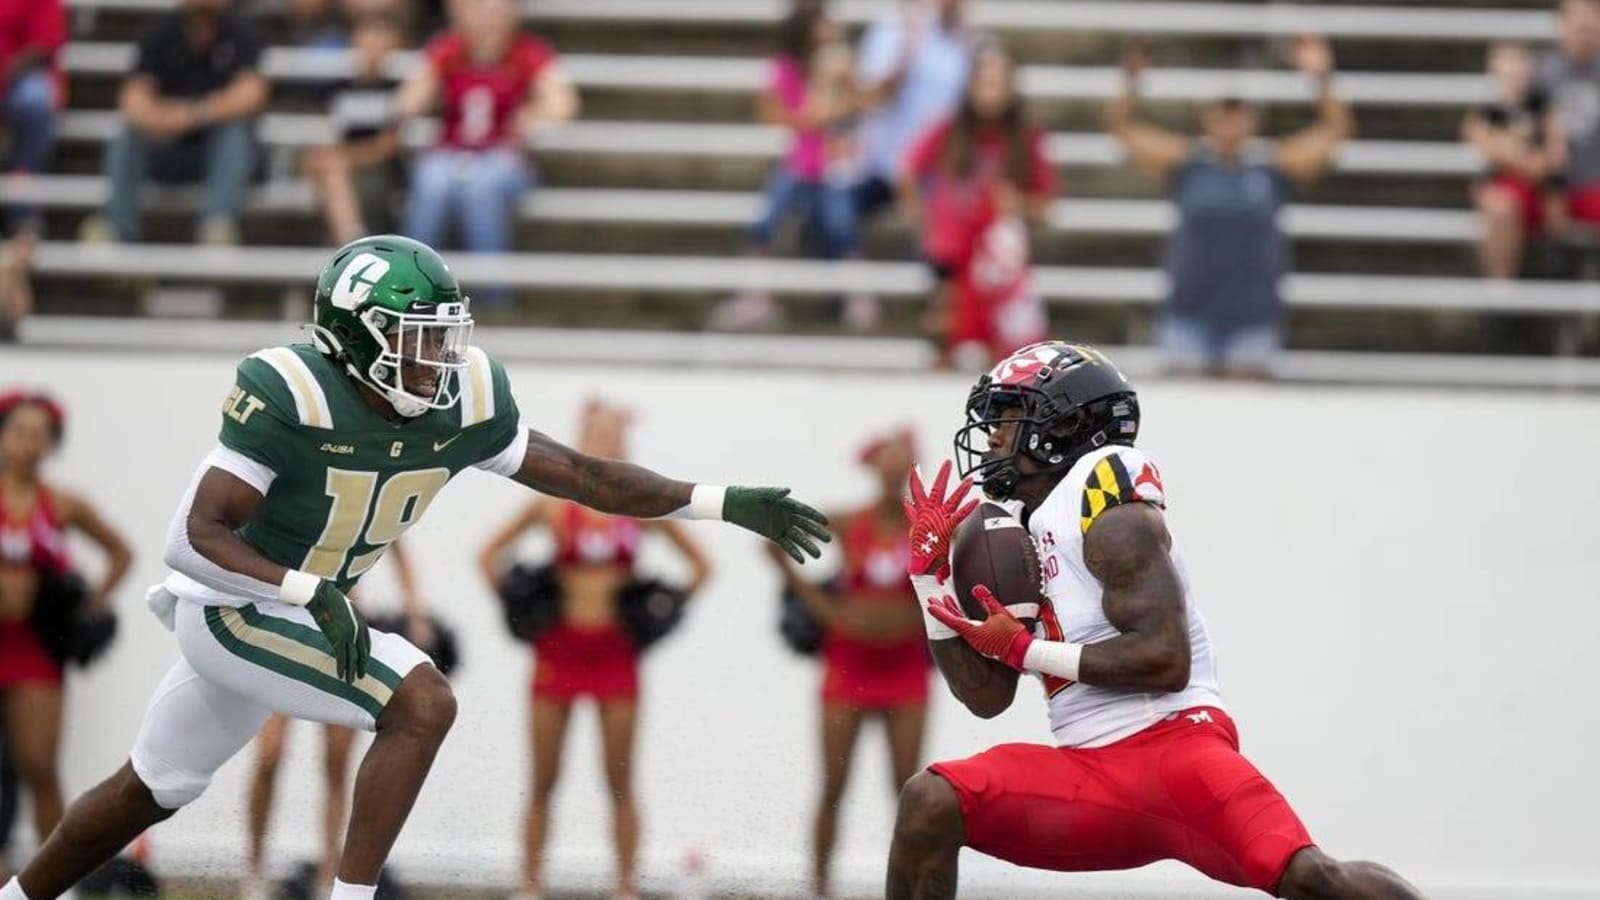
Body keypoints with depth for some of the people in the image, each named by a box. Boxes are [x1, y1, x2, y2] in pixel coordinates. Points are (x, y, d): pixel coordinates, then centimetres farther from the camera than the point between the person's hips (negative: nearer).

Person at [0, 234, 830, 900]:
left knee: (147, 792, 21)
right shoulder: (287, 395, -27)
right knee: (421, 705, -23)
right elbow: (203, 533, -26)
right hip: (234, 608, -8)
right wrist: (312, 593, -40)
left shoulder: (463, 401, -9)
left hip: (308, 610, 8)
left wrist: (725, 504, -4)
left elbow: (578, 475, 0)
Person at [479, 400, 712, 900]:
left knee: (620, 780, 1)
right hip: (560, 648, 0)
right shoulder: (554, 506, 2)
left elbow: (700, 566, 9)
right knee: (543, 780, 3)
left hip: (615, 652, 0)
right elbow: (490, 554, 10)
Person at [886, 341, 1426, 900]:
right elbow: (986, 697, 17)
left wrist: (1027, 649, -12)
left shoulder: (1103, 497, -7)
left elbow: (1165, 658, -16)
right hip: (1094, 776, 8)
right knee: (930, 805, -9)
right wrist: (930, 572, 12)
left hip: (1174, 743, -8)